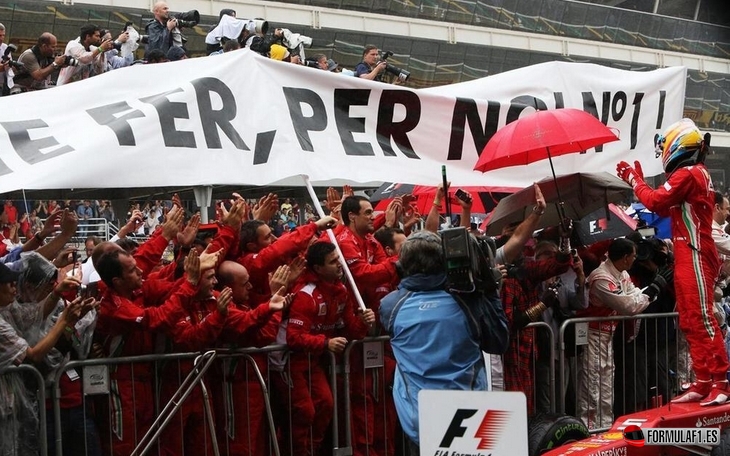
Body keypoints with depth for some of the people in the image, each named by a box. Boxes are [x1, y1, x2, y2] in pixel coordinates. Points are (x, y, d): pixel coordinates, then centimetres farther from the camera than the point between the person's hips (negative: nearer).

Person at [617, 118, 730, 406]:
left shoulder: (688, 174, -12)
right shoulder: (694, 174, 20)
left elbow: (655, 201, -15)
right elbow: (666, 209, 20)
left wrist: (634, 179, 0)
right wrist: (639, 181, 18)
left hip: (695, 257, -10)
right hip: (686, 258, 10)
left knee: (702, 319, -12)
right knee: (689, 323, 9)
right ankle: (702, 383, 11)